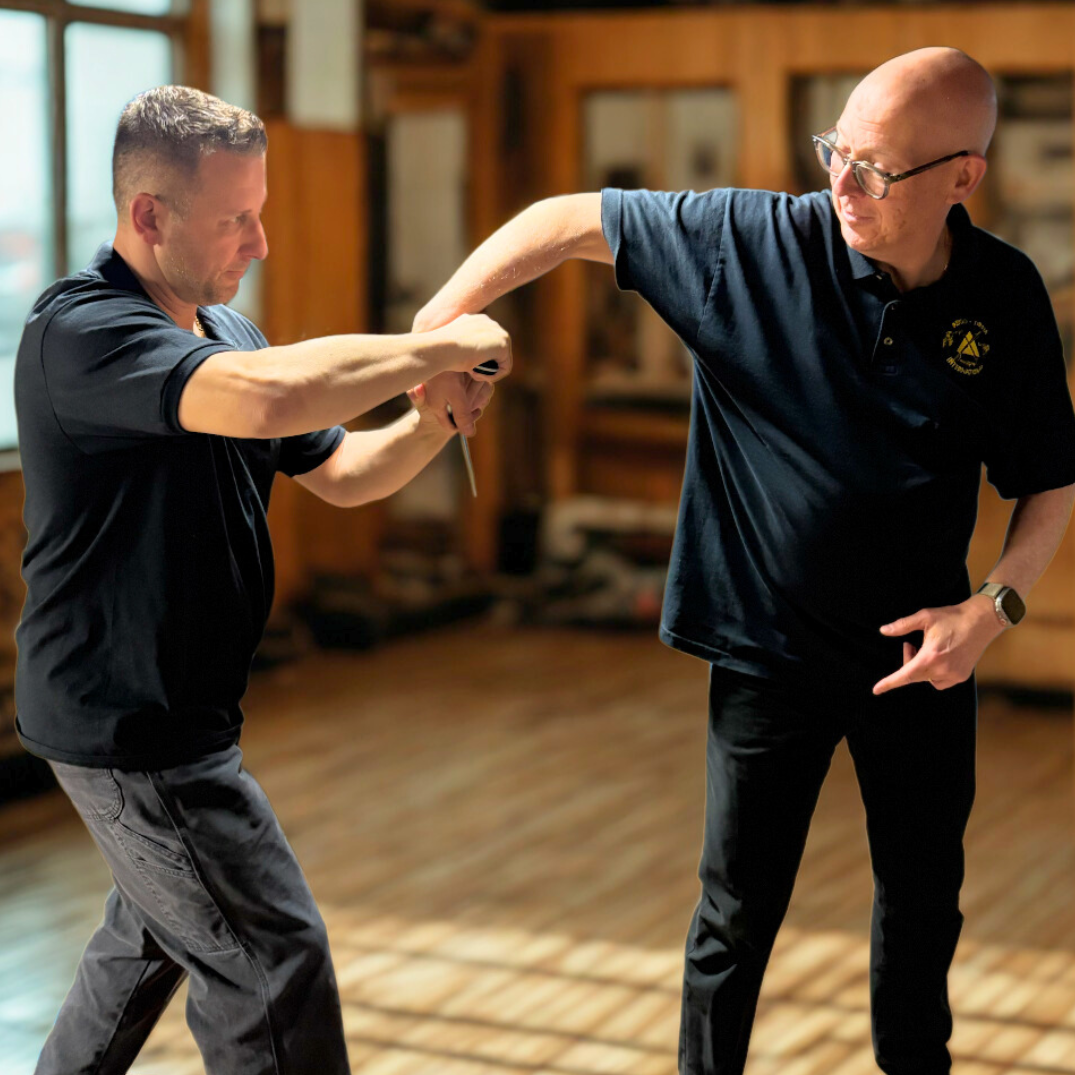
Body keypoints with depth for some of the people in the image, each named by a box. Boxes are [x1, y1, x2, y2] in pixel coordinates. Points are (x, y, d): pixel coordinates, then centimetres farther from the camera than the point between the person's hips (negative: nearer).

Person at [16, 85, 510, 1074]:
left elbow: (337, 472, 13)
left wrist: (429, 426, -8)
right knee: (270, 956, -6)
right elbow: (264, 397, -41)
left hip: (178, 709, 10)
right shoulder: (82, 332, -22)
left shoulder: (218, 330, 11)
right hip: (128, 722, -10)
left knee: (156, 931, 24)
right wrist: (436, 347, -29)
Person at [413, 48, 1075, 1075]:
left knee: (923, 896, 19)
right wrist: (437, 322, -18)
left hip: (920, 650, 2)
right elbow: (571, 219, -9)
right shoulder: (756, 240, -16)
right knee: (738, 912, 8)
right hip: (769, 650, -2)